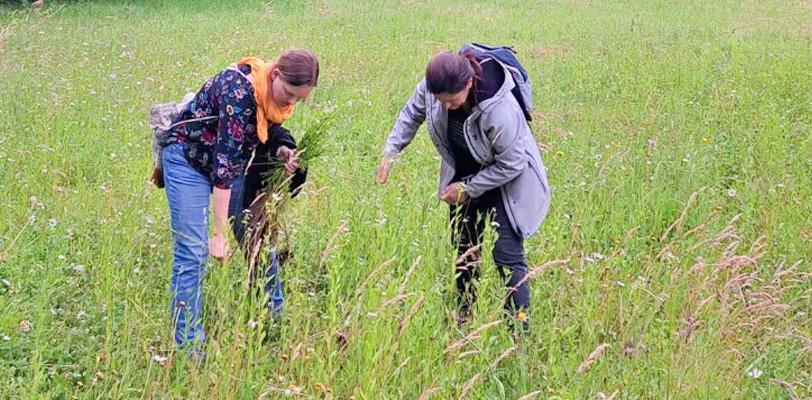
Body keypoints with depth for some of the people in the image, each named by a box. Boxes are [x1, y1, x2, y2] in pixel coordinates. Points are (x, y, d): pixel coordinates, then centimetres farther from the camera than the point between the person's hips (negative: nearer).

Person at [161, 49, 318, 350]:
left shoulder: (279, 94, -12)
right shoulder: (239, 90, -35)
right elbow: (225, 162, -37)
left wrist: (283, 151, -13)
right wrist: (219, 233, -37)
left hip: (233, 159, 8)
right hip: (189, 159, -7)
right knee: (192, 252, -11)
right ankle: (188, 344, -7)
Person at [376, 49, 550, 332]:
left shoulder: (500, 110, -40)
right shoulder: (432, 87, -24)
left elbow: (511, 165, -27)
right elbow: (412, 113, -1)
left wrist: (467, 189, -20)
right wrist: (390, 152, -10)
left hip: (506, 181, -6)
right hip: (463, 175, 7)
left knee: (507, 254, -13)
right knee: (463, 245, 19)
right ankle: (464, 315, 37)